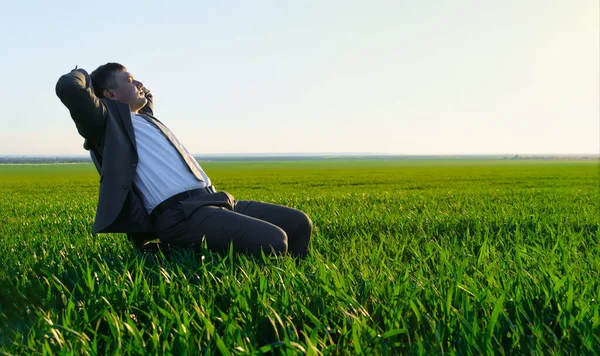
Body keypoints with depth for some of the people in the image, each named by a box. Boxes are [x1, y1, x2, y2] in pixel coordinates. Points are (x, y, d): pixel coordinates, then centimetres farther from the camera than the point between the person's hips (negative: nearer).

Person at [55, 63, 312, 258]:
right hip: (180, 213, -9)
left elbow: (147, 95, 56)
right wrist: (83, 74, 8)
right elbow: (67, 87, -12)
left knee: (298, 223, 0)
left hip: (212, 200, 10)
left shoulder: (144, 115, 30)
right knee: (272, 241, -29)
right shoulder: (108, 120, 5)